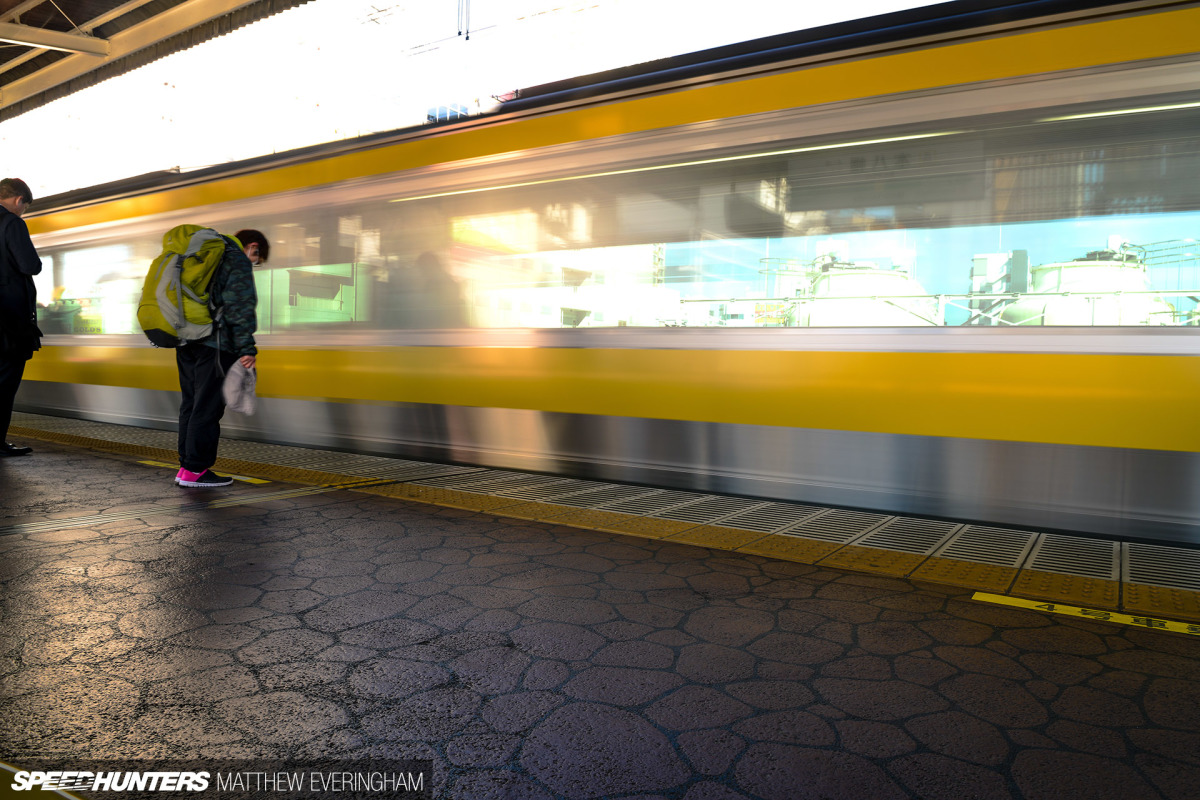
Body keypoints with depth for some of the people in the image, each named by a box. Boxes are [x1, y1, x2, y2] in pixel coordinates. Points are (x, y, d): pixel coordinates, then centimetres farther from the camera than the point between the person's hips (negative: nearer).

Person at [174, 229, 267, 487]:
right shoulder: (238, 260, -5)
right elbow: (240, 306, -15)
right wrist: (247, 348, -18)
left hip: (185, 340, 9)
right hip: (214, 342, -9)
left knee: (190, 403, 13)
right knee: (208, 406, -5)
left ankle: (186, 465, 16)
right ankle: (195, 470, -3)